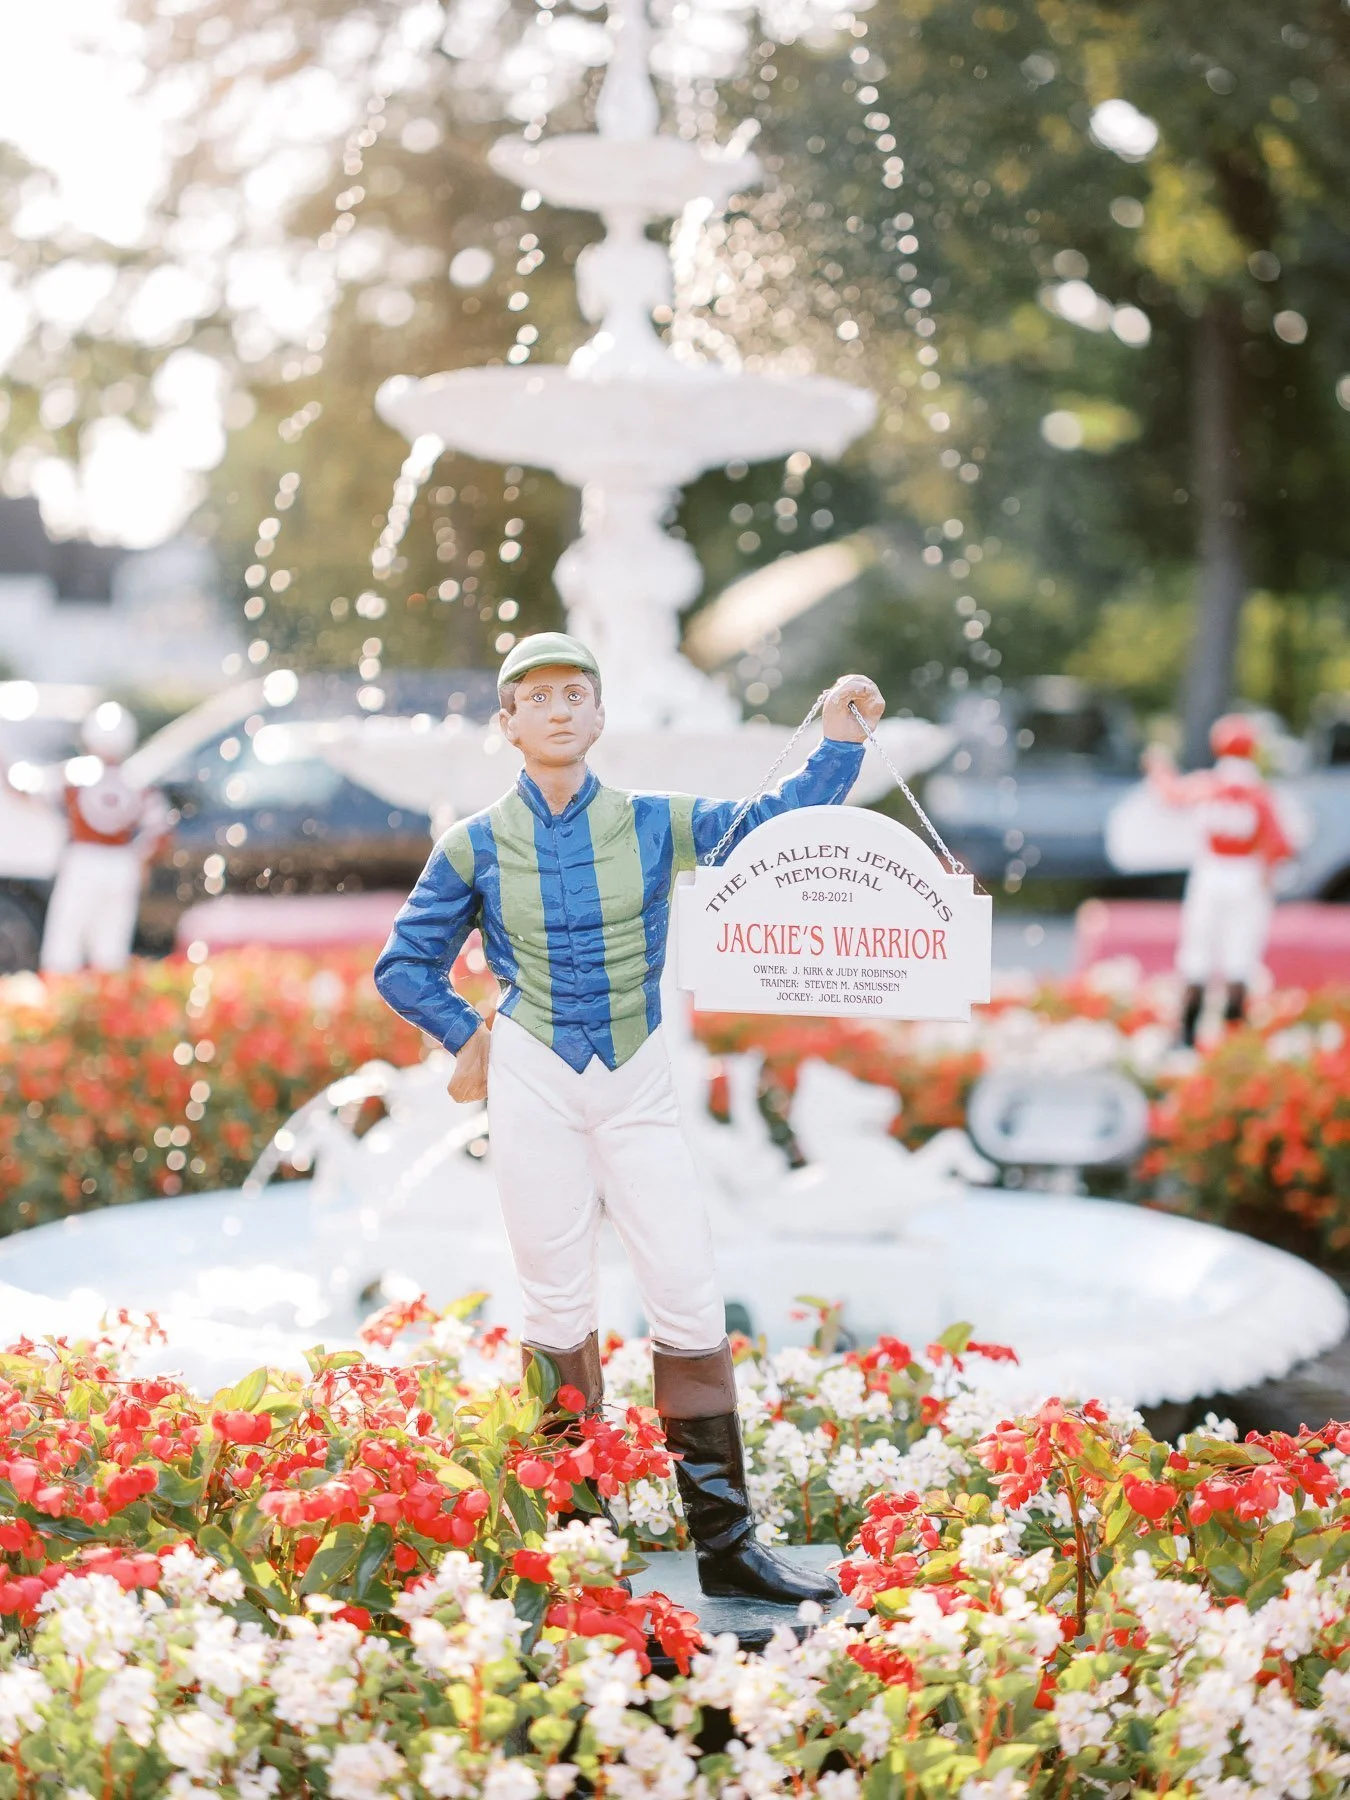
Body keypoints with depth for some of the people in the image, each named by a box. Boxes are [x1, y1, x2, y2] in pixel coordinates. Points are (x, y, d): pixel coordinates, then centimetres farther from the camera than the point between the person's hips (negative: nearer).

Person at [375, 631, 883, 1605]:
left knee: (692, 1298, -5)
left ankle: (726, 1539, 1)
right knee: (560, 1310, 3)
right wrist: (471, 1038, 4)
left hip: (639, 1086, 1)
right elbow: (404, 966, 11)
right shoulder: (476, 848, 2)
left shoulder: (652, 824, 5)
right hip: (535, 1085, -1)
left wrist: (841, 739, -3)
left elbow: (777, 824, 7)